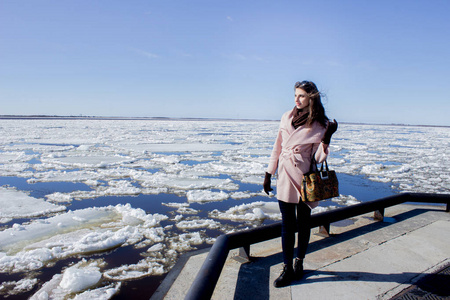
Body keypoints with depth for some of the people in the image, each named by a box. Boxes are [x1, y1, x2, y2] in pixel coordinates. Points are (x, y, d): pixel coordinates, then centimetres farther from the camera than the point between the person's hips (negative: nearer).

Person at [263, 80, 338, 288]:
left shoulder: (320, 125, -4)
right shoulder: (287, 117, 5)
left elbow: (318, 157, -7)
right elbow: (278, 147, 9)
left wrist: (327, 137, -19)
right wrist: (269, 174, 9)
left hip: (304, 177, -2)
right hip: (285, 176, 2)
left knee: (303, 223, 11)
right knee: (287, 224, 6)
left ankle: (299, 263, 32)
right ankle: (287, 268, 19)